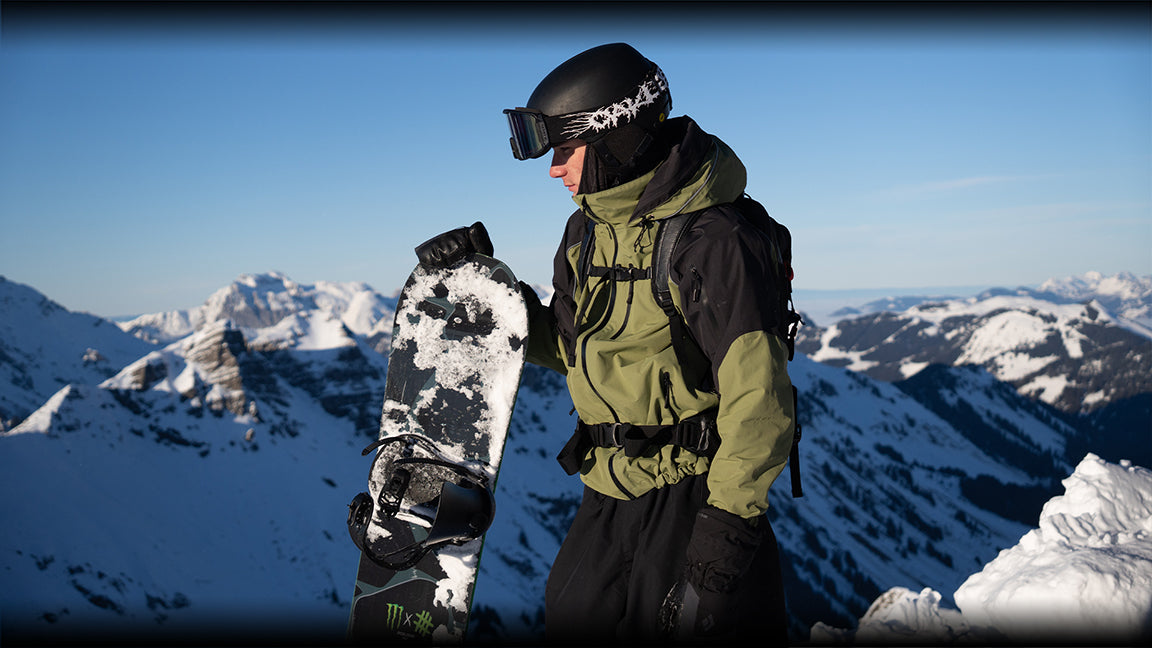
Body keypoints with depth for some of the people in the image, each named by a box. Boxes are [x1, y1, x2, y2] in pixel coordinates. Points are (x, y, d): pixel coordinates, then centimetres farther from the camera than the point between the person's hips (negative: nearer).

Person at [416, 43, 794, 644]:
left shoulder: (710, 240, -20)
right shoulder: (587, 232, 6)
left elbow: (758, 400, -22)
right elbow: (568, 347, 17)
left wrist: (726, 529, -23)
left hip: (692, 500, -7)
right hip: (608, 501, 8)